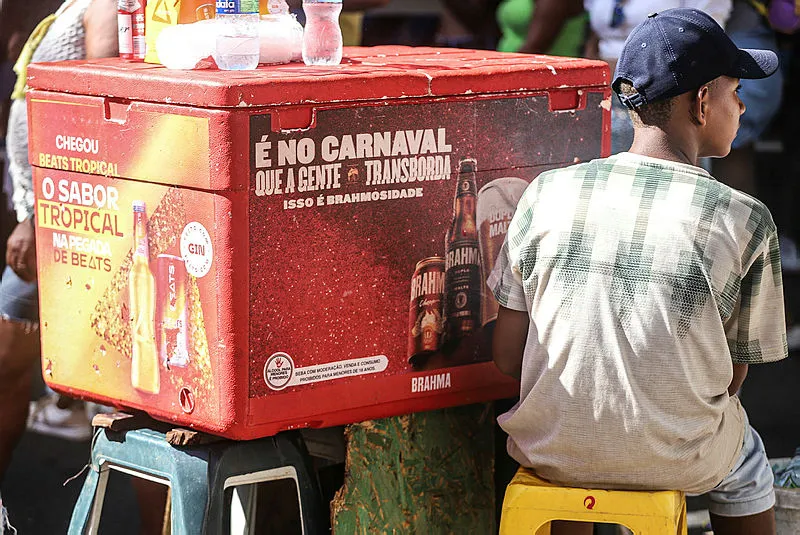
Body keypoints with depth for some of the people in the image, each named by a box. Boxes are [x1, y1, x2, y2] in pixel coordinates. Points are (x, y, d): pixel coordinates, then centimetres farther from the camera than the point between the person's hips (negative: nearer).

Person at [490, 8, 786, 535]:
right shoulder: (746, 221, -12)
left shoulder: (547, 194, -7)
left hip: (548, 452, 2)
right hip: (675, 464, -1)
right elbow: (732, 377, -3)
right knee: (744, 453, 33)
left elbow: (508, 356, -4)